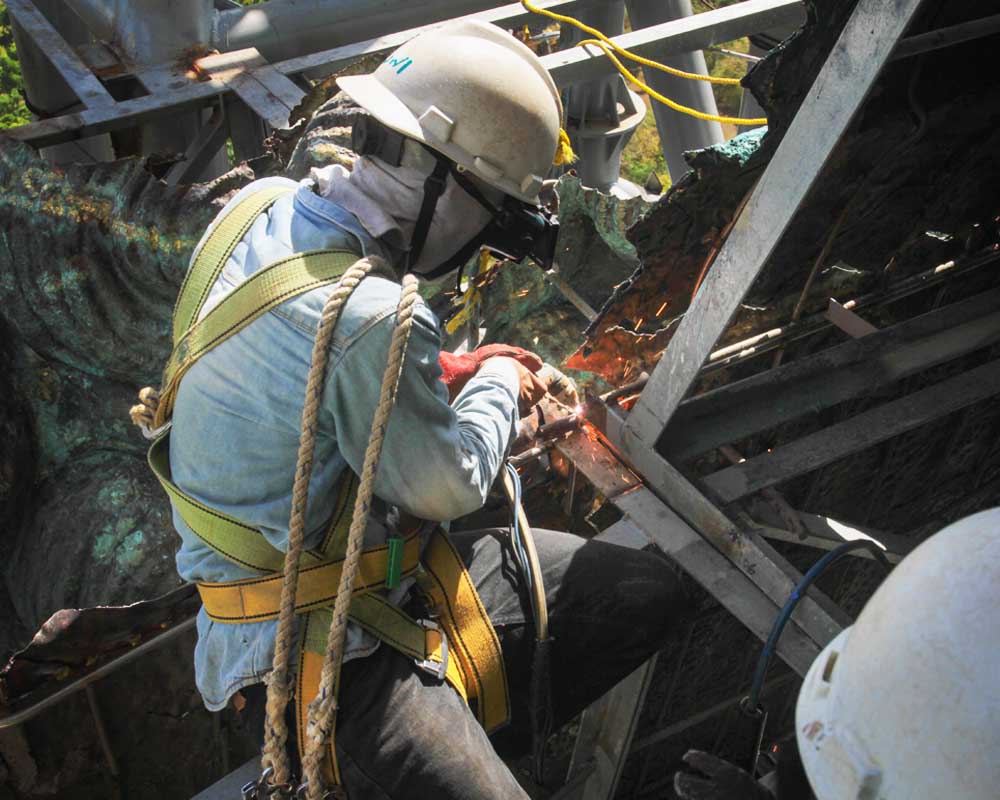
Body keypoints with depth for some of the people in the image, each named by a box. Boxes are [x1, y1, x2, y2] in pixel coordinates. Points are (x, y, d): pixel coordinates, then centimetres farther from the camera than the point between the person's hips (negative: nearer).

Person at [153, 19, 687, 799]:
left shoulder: (268, 203, -3)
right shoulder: (372, 321, -31)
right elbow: (449, 488, -15)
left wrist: (451, 372, 6)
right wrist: (498, 386, 2)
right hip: (315, 648, -9)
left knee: (649, 591, 6)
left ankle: (469, 730, 14)